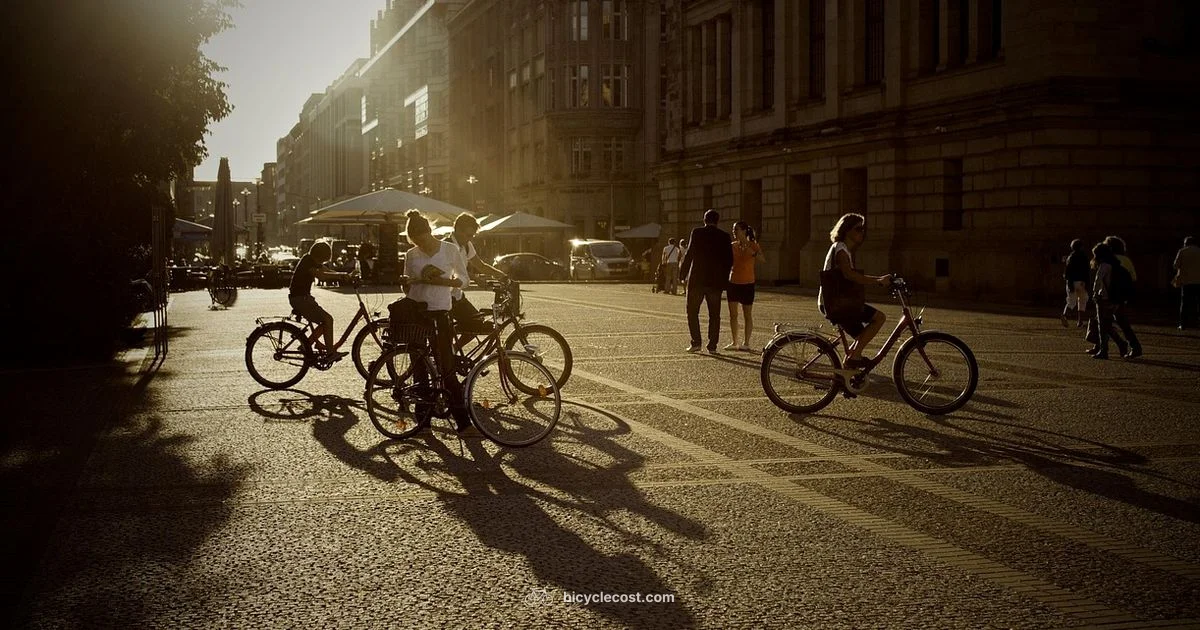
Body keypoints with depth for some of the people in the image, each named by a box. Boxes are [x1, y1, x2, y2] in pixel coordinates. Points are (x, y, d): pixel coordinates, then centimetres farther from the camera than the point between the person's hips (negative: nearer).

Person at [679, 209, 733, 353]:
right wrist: (724, 278, 14)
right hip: (716, 281, 2)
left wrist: (682, 273, 2)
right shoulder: (724, 236, 2)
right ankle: (712, 346, 5)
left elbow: (689, 254, -8)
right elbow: (730, 260, 3)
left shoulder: (697, 233, -5)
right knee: (714, 315, 8)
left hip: (697, 279, -2)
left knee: (692, 312, 8)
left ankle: (696, 342, -1)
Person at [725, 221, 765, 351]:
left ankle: (746, 343, 5)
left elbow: (763, 260, -19)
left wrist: (753, 252, -33)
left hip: (747, 283, -4)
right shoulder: (732, 245, 6)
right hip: (733, 282, 4)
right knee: (733, 314, 5)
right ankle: (733, 342, 12)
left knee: (747, 315, 1)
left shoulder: (753, 245, -5)